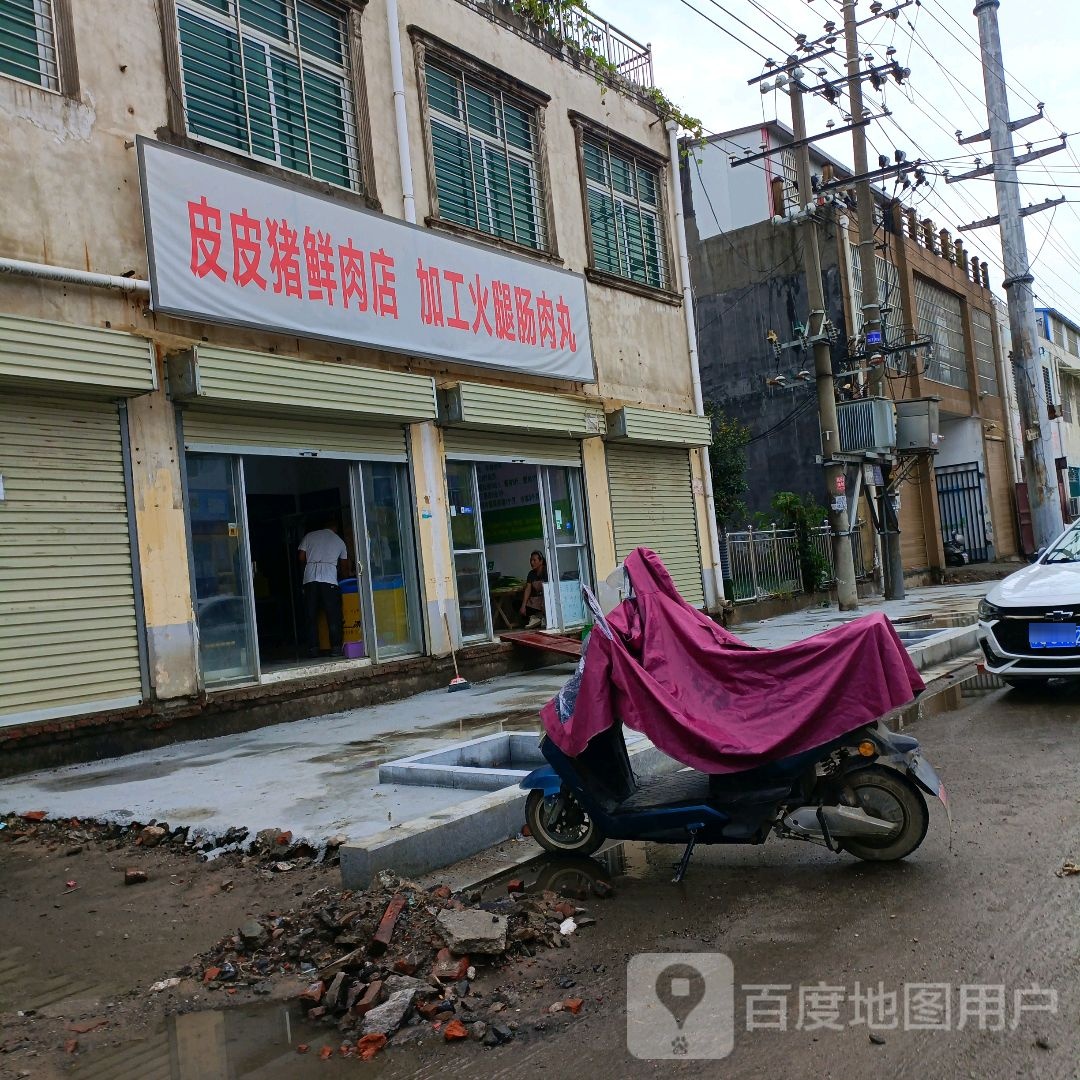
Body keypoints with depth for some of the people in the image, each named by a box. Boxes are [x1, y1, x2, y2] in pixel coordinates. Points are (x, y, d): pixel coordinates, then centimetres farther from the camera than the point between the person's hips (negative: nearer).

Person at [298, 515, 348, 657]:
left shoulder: (309, 536, 15)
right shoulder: (339, 541, 17)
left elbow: (301, 557, 11)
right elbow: (344, 566, 23)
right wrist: (342, 573, 43)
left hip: (310, 579, 1)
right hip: (329, 580, -1)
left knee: (311, 616, 5)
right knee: (333, 616, 1)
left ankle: (313, 648, 3)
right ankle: (336, 647, -4)